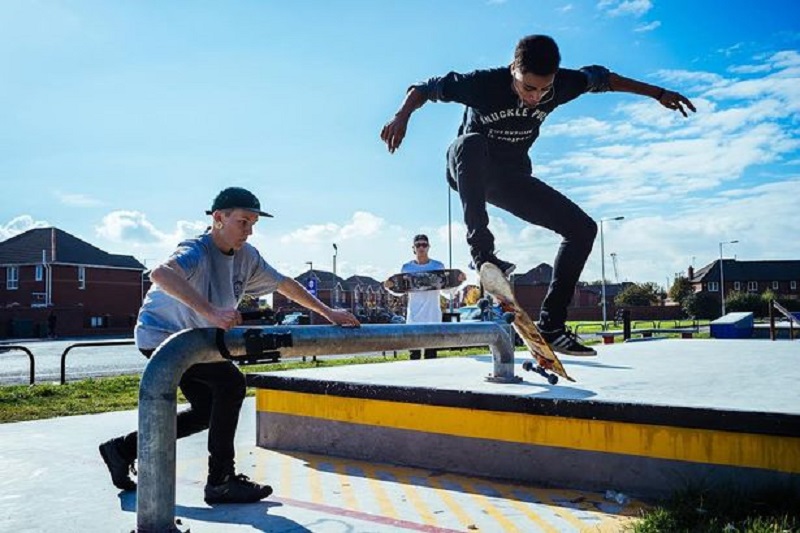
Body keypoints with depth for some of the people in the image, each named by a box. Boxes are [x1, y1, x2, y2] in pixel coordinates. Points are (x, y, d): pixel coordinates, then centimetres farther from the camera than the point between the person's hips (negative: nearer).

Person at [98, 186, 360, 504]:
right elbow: (160, 274, -49)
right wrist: (211, 312, -58)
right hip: (160, 334, -9)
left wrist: (328, 313, 3)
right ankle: (220, 482, -9)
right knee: (230, 382, -20)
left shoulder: (246, 256, -5)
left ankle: (123, 448, 24)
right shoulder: (197, 252, -28)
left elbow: (284, 284, 5)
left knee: (207, 410, 11)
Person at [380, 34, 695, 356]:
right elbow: (425, 88, -16)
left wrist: (658, 93, 9)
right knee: (471, 142, -41)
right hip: (469, 173, -4)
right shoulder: (484, 83, -25)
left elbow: (601, 78, 4)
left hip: (512, 177, 5)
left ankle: (550, 327, -4)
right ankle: (481, 251, -40)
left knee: (583, 228, -7)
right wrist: (402, 116, -35)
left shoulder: (560, 85, -15)